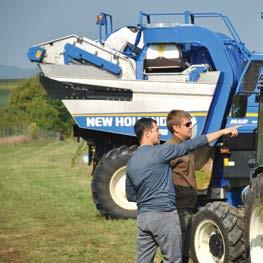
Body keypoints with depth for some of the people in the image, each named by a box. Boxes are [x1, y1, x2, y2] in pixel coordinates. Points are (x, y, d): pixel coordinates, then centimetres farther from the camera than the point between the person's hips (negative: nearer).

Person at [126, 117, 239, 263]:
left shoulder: (131, 163, 11)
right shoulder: (159, 152, -9)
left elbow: (130, 196, 18)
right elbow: (190, 145, -10)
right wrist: (222, 132, -7)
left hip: (142, 218, 7)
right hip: (164, 216, -7)